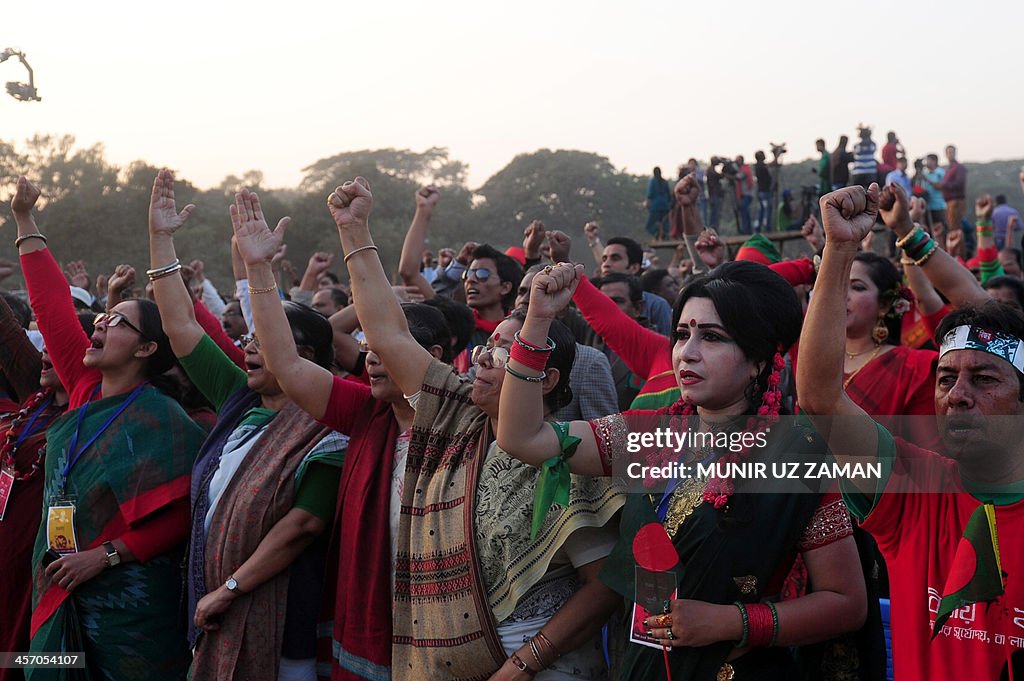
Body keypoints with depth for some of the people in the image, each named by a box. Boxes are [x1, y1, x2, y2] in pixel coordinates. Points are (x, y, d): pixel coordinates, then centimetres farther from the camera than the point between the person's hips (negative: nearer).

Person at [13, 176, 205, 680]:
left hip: (128, 604, -6)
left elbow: (181, 515, -15)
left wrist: (105, 554, -17)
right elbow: (52, 305, 9)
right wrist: (24, 220, 11)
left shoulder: (162, 419, -12)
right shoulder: (86, 391, 6)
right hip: (60, 596, 7)